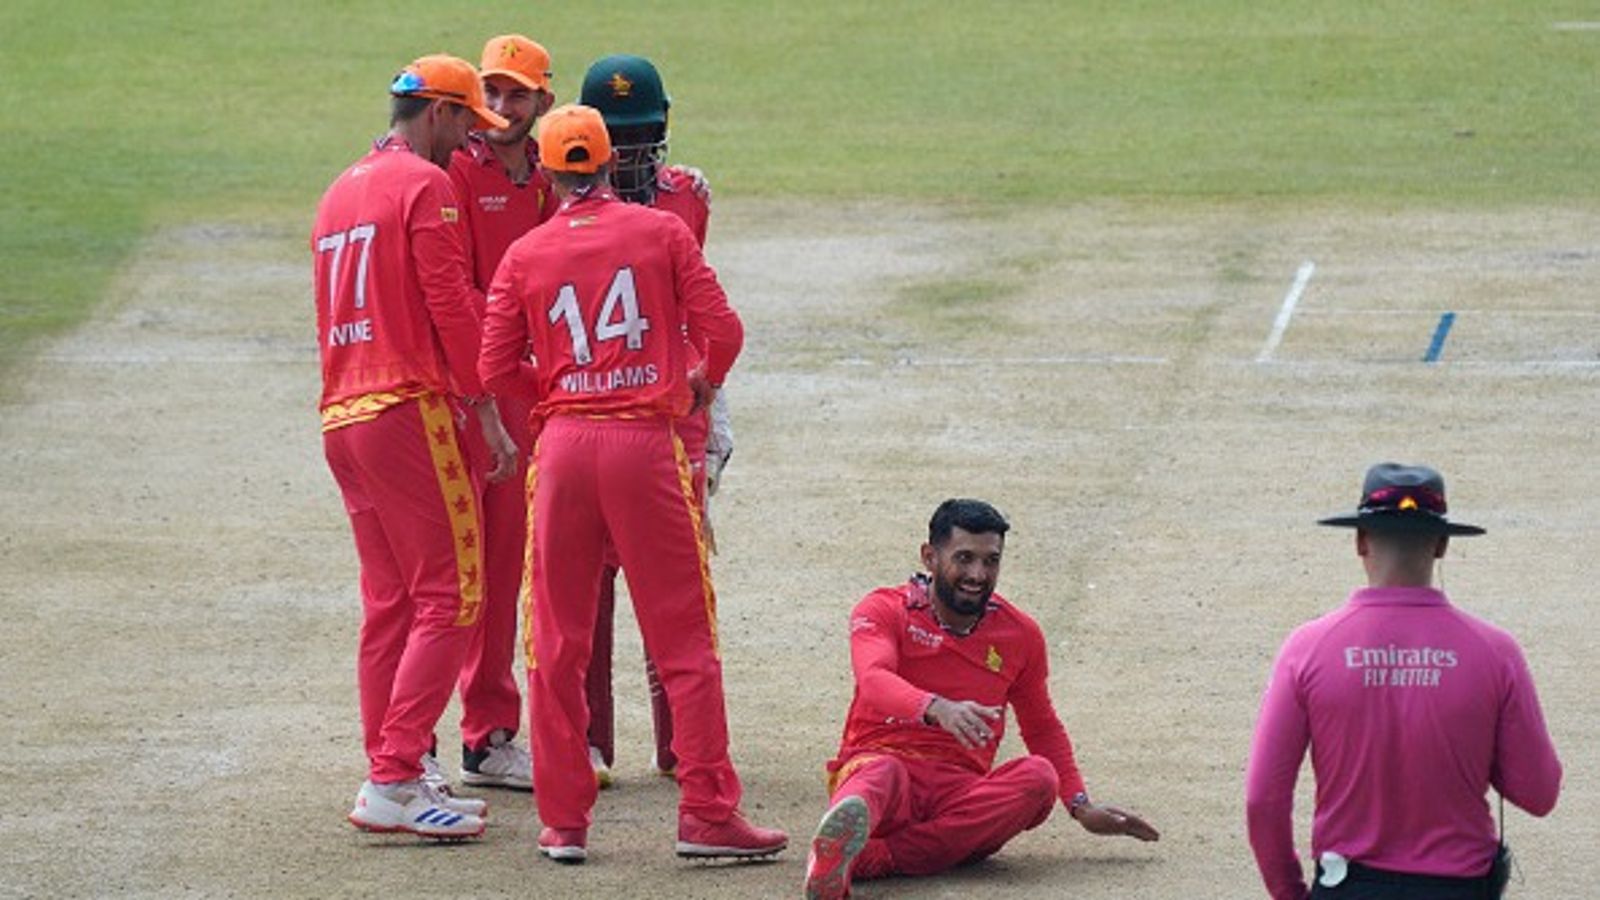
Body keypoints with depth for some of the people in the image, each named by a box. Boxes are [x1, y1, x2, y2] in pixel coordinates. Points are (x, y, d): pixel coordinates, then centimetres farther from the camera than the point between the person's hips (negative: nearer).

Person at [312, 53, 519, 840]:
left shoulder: (340, 192, 21)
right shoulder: (424, 184, -6)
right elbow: (451, 305, -12)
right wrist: (488, 413, -8)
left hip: (339, 416, 9)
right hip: (408, 410, -9)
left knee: (388, 604, 12)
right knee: (449, 597, -8)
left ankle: (391, 781, 12)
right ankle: (393, 782, -15)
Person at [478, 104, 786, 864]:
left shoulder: (524, 255, 5)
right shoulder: (662, 232, 3)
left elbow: (495, 371, 3)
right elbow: (722, 330, -3)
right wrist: (705, 381, 18)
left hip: (563, 444, 2)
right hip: (645, 441, -1)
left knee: (557, 642, 9)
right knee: (684, 638, 3)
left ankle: (563, 821, 9)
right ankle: (707, 813, -1)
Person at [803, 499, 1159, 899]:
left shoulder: (1020, 634, 15)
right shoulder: (884, 610, 3)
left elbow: (1043, 730, 28)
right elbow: (874, 679, -19)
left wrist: (1081, 807, 15)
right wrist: (936, 708, -40)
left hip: (960, 791, 3)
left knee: (1038, 776, -28)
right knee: (881, 773, -38)